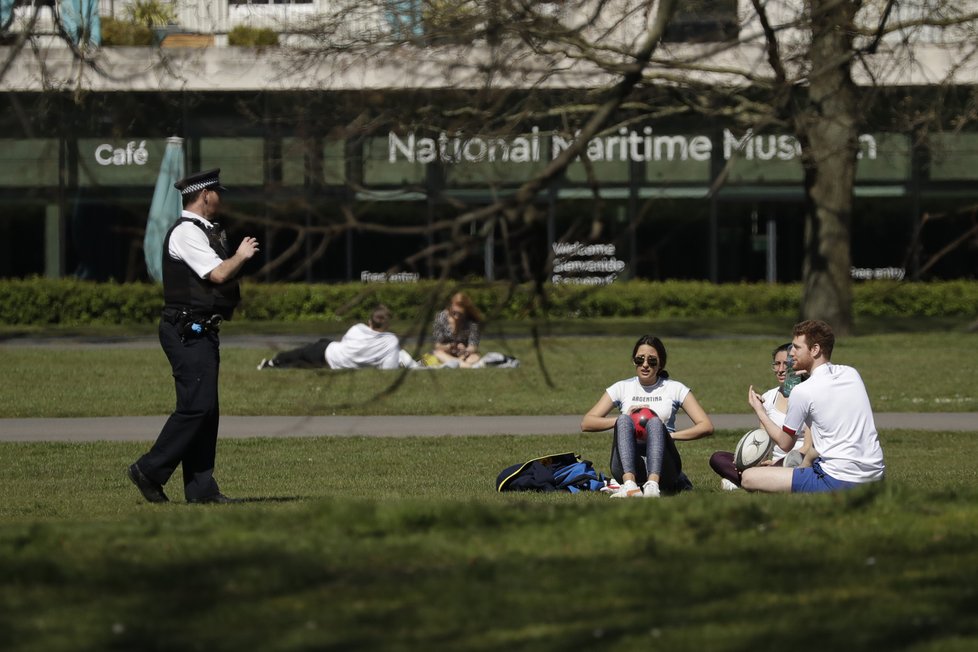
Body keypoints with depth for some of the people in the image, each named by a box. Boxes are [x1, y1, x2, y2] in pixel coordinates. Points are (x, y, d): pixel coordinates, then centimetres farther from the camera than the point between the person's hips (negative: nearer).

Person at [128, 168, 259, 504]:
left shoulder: (205, 231, 19)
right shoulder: (186, 232, -12)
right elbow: (218, 274, -18)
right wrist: (241, 256, -2)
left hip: (201, 332, 10)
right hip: (188, 332, -10)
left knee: (206, 410, 7)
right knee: (196, 406, -13)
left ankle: (201, 487, 7)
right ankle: (149, 471, -8)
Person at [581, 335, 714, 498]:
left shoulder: (674, 389, 12)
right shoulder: (622, 388, 15)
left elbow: (706, 427, 2)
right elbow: (586, 423, 5)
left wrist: (669, 435, -9)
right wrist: (624, 420, -8)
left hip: (662, 469, -1)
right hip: (627, 468, 1)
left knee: (655, 422, -29)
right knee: (624, 420, -26)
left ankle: (653, 484, -54)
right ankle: (629, 484, -50)